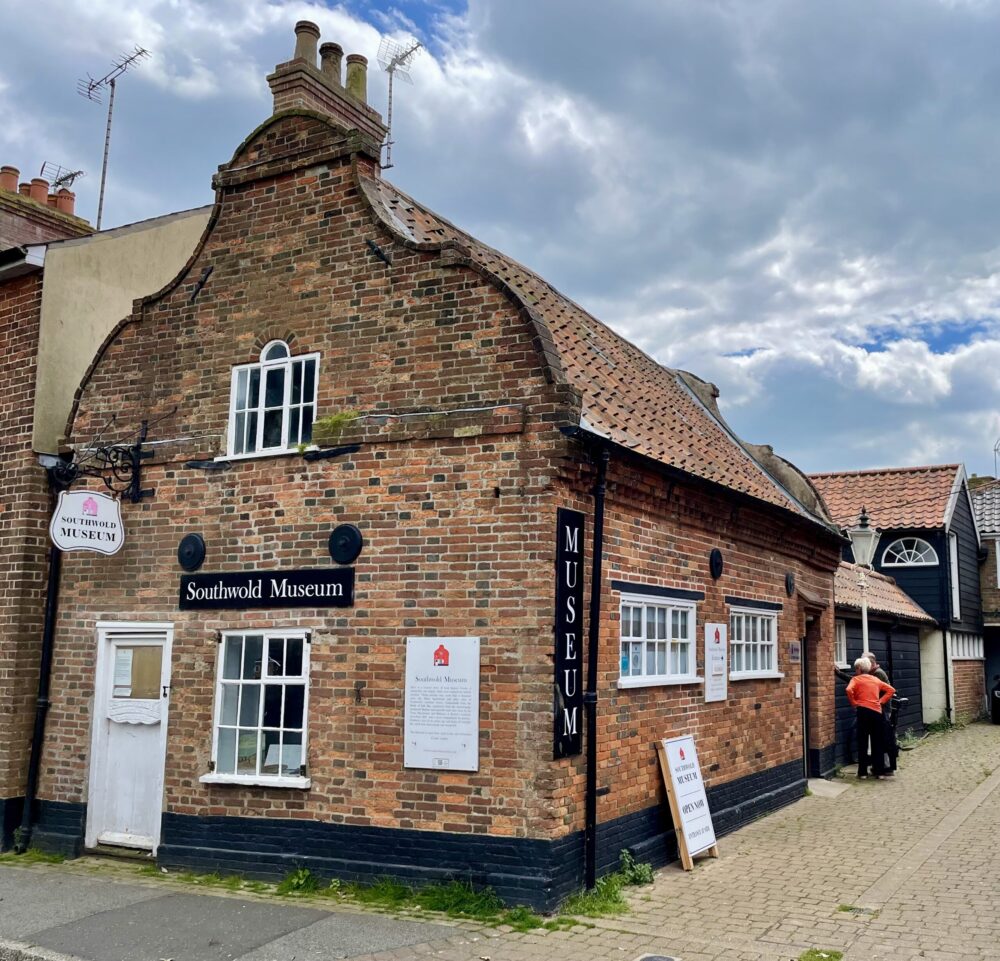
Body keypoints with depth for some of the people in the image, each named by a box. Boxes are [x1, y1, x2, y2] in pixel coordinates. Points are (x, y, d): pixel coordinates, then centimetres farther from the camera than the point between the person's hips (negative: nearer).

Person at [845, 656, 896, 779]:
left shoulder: (856, 679, 2)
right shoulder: (875, 679, 17)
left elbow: (849, 690, -18)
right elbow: (891, 689, 17)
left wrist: (853, 703, -4)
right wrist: (881, 701, 12)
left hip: (864, 711, -4)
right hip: (877, 712, 4)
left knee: (862, 742, 3)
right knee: (877, 743, 10)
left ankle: (863, 772, 3)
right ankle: (880, 772, 10)